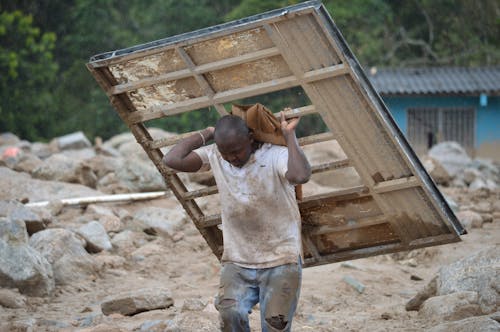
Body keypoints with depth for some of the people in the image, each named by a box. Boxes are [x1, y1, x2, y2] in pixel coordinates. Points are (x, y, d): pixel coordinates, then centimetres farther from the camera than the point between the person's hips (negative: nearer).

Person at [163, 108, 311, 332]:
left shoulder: (275, 156, -13)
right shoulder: (214, 157, 0)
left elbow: (301, 176, -35)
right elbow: (172, 160, -12)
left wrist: (289, 135, -24)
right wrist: (205, 134, -3)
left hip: (280, 261, -3)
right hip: (237, 261, 3)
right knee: (230, 314, -24)